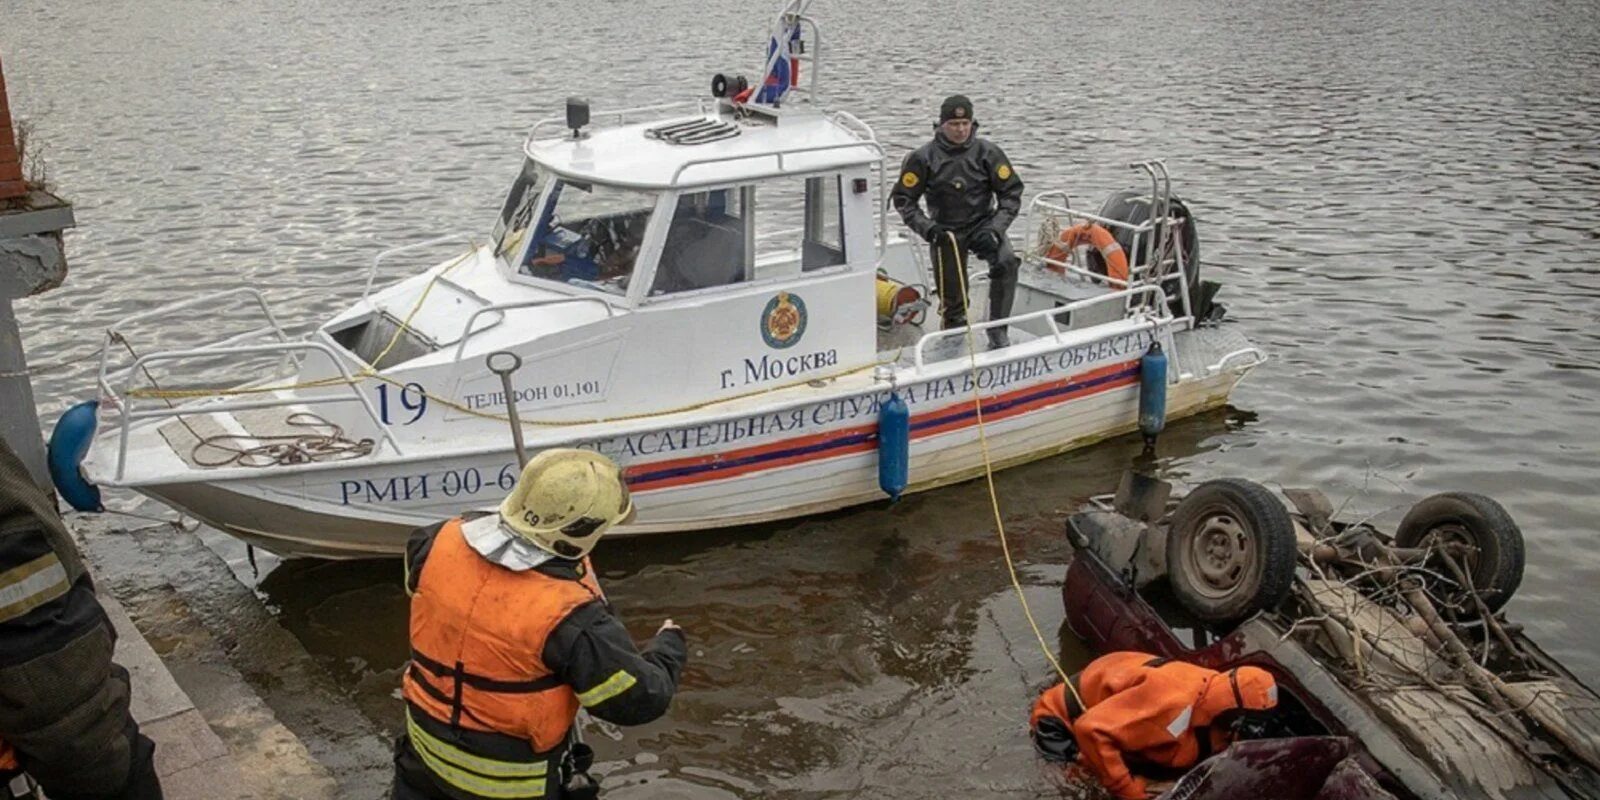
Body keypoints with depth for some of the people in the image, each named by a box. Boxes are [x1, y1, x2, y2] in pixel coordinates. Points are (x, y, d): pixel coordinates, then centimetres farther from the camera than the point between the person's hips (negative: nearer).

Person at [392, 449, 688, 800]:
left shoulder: (441, 542, -17)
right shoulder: (567, 617, -33)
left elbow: (413, 577, 9)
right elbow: (640, 699, -23)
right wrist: (670, 646, -3)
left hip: (428, 742, 5)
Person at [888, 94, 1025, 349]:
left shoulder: (987, 152, -7)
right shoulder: (924, 158, -8)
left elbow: (1011, 193, -3)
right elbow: (903, 199, -2)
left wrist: (995, 228, -17)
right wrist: (927, 228, -17)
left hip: (982, 224, 0)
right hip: (945, 232, 0)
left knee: (1006, 262, -28)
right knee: (953, 297, 2)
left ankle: (997, 329, -17)